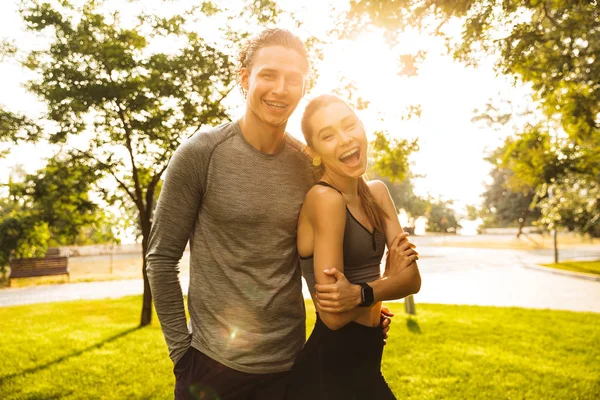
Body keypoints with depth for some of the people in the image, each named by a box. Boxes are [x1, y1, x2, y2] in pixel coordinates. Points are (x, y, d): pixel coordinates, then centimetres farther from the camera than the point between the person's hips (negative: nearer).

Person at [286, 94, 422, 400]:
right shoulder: (325, 198, -22)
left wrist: (362, 293, -23)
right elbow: (334, 315, -23)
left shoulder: (377, 192, 2)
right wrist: (387, 280, -9)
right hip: (330, 369, -7)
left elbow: (412, 279, -5)